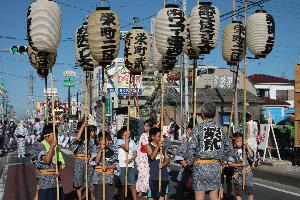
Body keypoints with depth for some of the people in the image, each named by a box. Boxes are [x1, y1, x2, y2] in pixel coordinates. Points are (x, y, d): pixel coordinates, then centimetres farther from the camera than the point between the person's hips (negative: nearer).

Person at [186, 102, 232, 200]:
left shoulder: (198, 128, -8)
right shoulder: (220, 128, 5)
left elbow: (191, 147, -11)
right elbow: (227, 147, 12)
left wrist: (190, 162, 0)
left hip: (200, 165, -4)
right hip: (216, 165, 4)